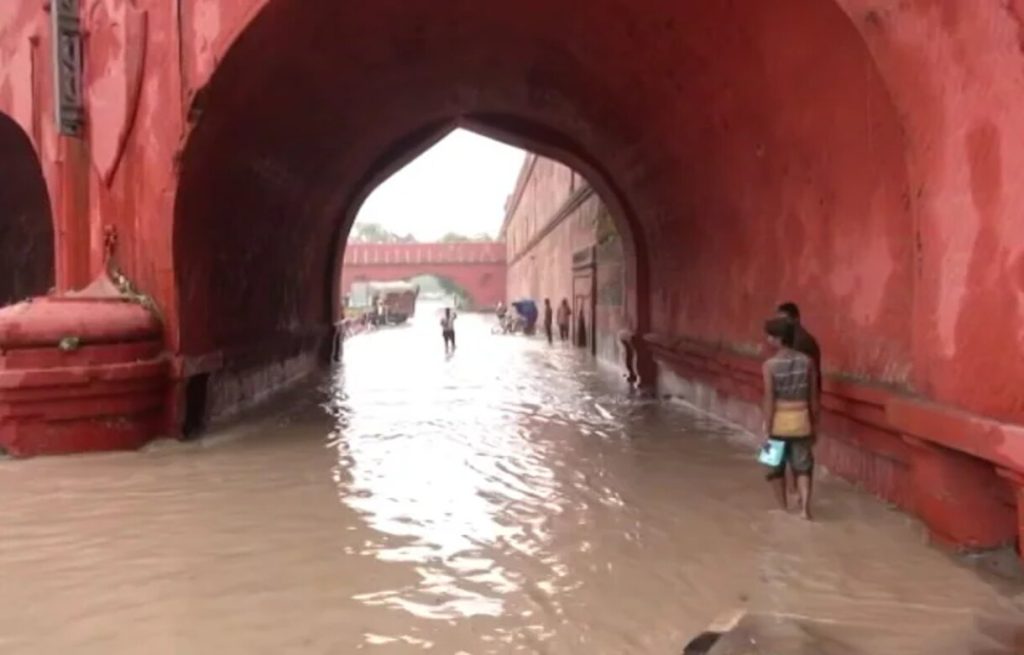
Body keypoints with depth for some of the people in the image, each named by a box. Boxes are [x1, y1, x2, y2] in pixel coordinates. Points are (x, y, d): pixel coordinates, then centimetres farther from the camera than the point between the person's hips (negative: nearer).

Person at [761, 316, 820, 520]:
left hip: (779, 422, -2)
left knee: (776, 468, 16)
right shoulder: (807, 361, -3)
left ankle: (783, 509, 25)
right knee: (802, 467, 12)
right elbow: (814, 398, 2)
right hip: (800, 421, 3)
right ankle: (805, 507, -4)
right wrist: (813, 425, 13)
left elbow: (769, 400, -15)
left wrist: (767, 430, -9)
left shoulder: (770, 365, -15)